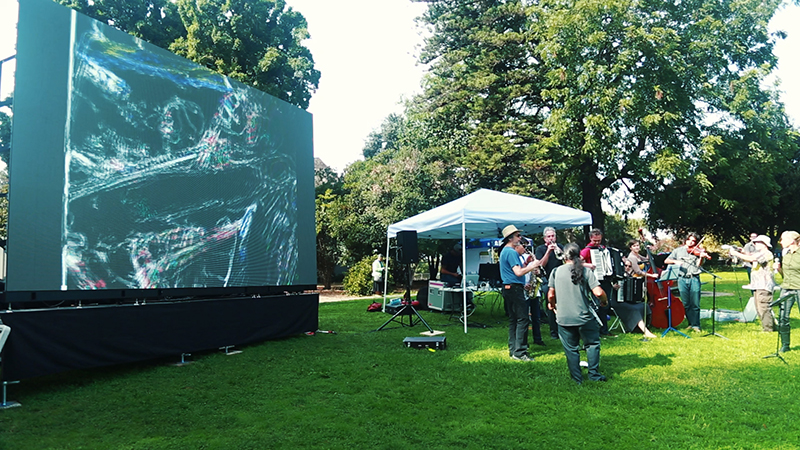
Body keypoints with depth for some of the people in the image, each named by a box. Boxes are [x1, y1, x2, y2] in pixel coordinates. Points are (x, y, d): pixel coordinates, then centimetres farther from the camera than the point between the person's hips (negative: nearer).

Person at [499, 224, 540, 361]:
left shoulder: (505, 251, 18)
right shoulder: (511, 252, -15)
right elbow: (518, 272, -21)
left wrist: (526, 263, 13)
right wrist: (532, 266, -9)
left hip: (508, 288, 11)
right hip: (515, 288, -11)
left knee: (513, 319, 13)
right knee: (522, 319, -8)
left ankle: (513, 350, 17)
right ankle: (519, 352, -9)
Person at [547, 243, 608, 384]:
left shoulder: (556, 271, -2)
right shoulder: (586, 271, -6)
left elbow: (551, 294, 2)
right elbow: (598, 292, -14)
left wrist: (551, 304, 23)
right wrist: (604, 300, 8)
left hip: (564, 318, 1)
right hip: (584, 317, -1)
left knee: (571, 349, 11)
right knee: (592, 344, 19)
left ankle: (577, 379, 16)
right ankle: (594, 374, 19)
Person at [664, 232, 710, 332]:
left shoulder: (698, 251, 6)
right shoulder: (678, 250, 12)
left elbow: (699, 265, -7)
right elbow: (666, 261, 8)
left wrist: (701, 257, -25)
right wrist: (675, 261, -10)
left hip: (694, 279, -1)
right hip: (682, 279, 2)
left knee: (695, 304, -3)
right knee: (686, 304, 5)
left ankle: (696, 325, 5)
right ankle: (690, 323, 16)